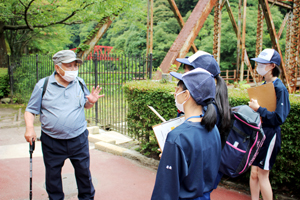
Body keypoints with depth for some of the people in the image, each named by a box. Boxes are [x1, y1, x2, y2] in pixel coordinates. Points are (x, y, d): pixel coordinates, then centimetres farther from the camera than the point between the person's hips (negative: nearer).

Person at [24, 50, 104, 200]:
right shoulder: (43, 85, -4)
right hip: (52, 142, -1)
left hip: (79, 139, 2)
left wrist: (91, 102, -8)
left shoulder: (80, 83, 3)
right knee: (52, 176, 14)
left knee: (84, 172, 14)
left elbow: (85, 105, 15)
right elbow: (30, 110, 0)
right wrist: (29, 128, -17)